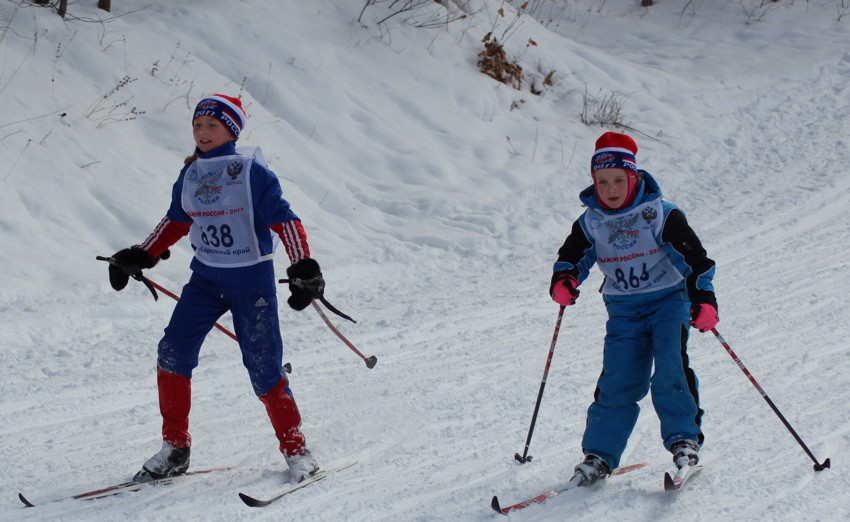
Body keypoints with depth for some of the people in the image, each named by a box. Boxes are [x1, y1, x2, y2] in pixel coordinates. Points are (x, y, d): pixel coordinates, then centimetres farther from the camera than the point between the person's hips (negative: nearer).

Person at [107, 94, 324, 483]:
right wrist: (140, 257, 19)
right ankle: (175, 448, 6)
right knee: (173, 353, -7)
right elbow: (176, 221, 20)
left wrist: (304, 269, -22)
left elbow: (284, 220, -13)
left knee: (262, 367, -6)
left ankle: (295, 450, 10)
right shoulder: (189, 175, 6)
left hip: (252, 279, -5)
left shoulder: (251, 172, -11)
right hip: (206, 277, 5)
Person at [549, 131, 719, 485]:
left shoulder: (660, 215, -10)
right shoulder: (590, 222, 0)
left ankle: (684, 439, -4)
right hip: (623, 310, 3)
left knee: (670, 369, -19)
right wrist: (563, 280, -14)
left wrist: (703, 298, -21)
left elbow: (694, 256, -10)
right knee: (618, 380, -4)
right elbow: (572, 256, 9)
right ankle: (599, 454, 3)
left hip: (668, 300, -2)